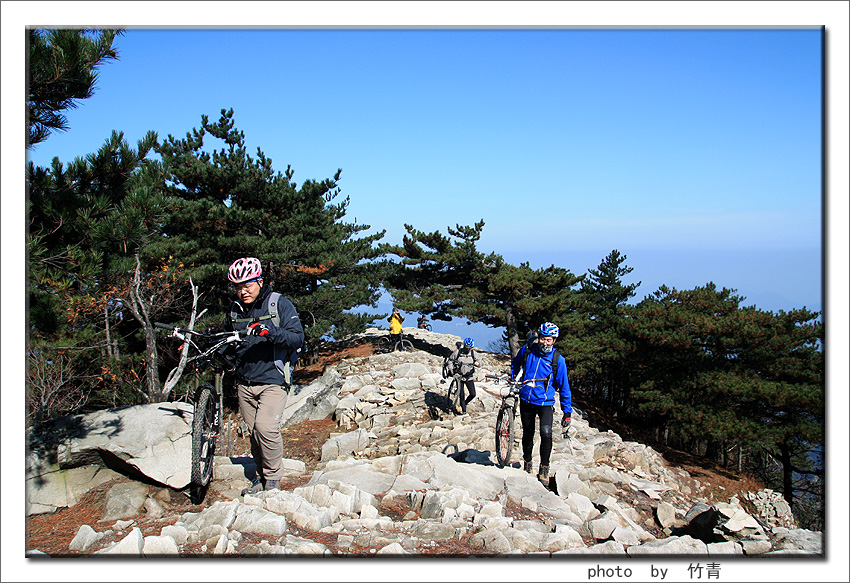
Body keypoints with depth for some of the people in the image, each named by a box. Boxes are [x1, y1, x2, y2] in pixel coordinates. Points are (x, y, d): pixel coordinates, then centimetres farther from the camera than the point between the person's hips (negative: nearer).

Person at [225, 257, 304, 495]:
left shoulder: (279, 304, -5)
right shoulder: (235, 310, 10)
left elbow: (297, 338, -13)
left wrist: (270, 332, -29)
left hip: (273, 379, -5)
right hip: (244, 381, 5)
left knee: (266, 426, -17)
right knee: (254, 431, 8)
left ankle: (273, 478, 2)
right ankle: (260, 477, 24)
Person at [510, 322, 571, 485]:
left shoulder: (558, 360, -10)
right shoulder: (527, 350, -4)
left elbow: (564, 387, -4)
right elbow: (515, 363, 20)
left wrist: (567, 413, -5)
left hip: (545, 403, -3)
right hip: (526, 401, 3)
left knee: (546, 434, -21)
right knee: (528, 434, 14)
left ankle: (544, 469, -2)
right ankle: (527, 463, 38)